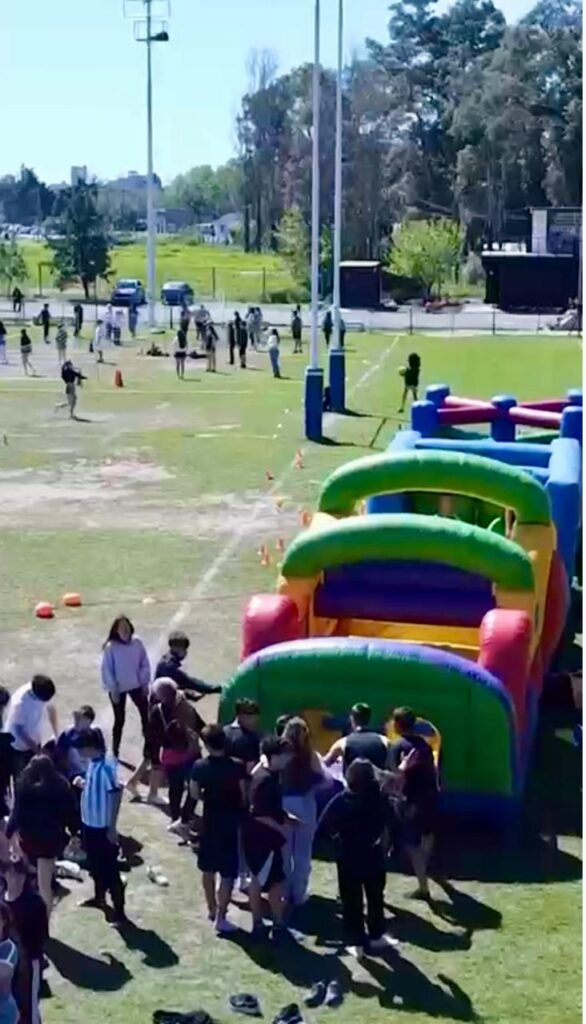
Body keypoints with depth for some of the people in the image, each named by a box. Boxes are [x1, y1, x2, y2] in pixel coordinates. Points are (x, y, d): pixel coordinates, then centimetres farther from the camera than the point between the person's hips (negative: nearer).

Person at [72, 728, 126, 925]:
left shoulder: (107, 767, -25)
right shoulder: (92, 763, 2)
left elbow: (115, 796, -22)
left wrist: (112, 827, -20)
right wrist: (82, 784, -2)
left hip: (103, 827, -9)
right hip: (89, 823, 9)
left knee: (110, 870, -1)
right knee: (94, 865, 24)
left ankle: (119, 912, 6)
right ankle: (99, 897, 44)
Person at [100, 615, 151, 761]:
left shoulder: (137, 643, -10)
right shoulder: (110, 647, -18)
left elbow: (145, 664, -1)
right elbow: (107, 670, -13)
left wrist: (145, 683, -1)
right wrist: (112, 689, -12)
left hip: (136, 686, 3)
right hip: (118, 688, -3)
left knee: (146, 714, 8)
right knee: (120, 719, 8)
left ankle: (149, 746, 23)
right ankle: (115, 752, 22)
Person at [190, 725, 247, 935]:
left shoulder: (199, 767, -9)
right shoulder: (237, 767, -17)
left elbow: (194, 794, 1)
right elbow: (244, 796, -11)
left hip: (210, 822, 3)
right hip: (231, 823, -3)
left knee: (208, 868, 20)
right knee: (227, 873, 2)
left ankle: (212, 909, 33)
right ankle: (220, 917, -1)